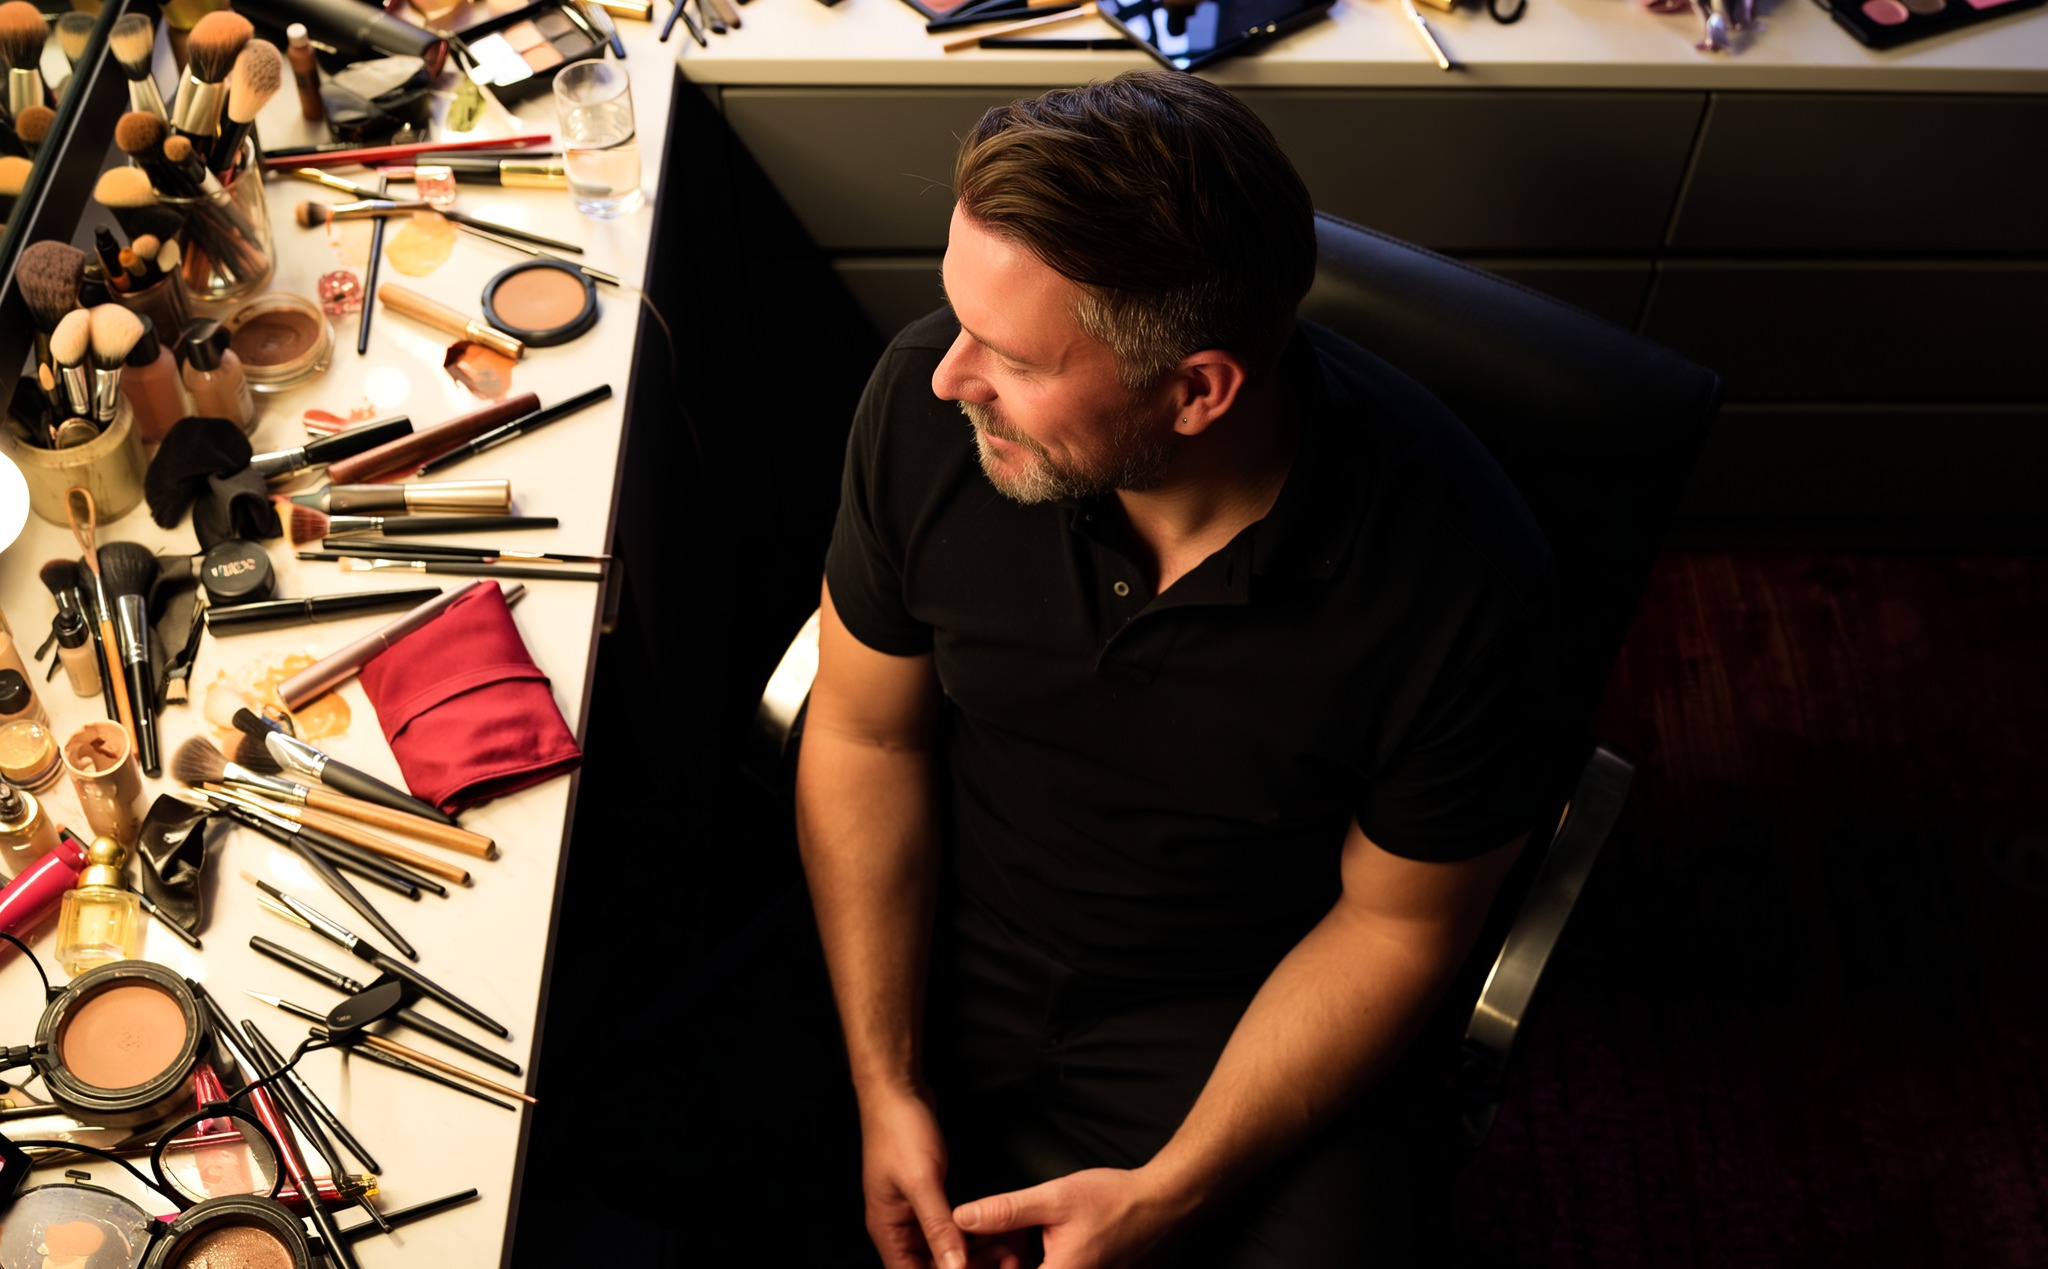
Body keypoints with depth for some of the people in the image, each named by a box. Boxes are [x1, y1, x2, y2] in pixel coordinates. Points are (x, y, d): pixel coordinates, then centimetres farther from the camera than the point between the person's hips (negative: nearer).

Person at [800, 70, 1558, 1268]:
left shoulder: (1461, 584, -27)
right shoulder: (927, 405, -20)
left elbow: (1397, 925, -11)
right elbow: (867, 736, -5)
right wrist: (888, 1090, -9)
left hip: (1237, 1012, -1)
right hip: (934, 949, 2)